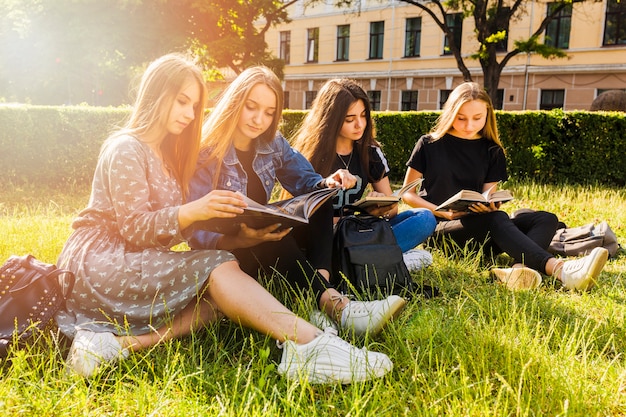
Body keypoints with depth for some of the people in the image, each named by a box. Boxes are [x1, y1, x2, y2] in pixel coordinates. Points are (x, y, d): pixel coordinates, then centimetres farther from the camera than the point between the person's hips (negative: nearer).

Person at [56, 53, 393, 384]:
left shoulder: (166, 153, 18)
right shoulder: (126, 148, -8)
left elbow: (173, 230, 9)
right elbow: (133, 228, -16)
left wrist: (211, 214, -9)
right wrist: (193, 211, -32)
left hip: (131, 262, 8)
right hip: (97, 261, -8)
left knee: (216, 299, -20)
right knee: (217, 267, -27)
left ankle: (118, 341, -35)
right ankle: (310, 344, -42)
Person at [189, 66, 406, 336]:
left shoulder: (273, 145, 2)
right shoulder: (207, 154, -16)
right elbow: (197, 233, -22)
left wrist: (327, 184, -22)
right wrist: (241, 239, -43)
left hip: (265, 245, 6)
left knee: (320, 205, -16)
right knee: (271, 236, -36)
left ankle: (322, 303, -35)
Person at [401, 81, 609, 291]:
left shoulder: (491, 151, 12)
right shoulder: (429, 145, 2)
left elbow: (489, 198, 10)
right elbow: (408, 194, 2)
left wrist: (490, 205, -16)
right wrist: (443, 213, -14)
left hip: (481, 231, 5)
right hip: (438, 227, -4)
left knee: (546, 219, -16)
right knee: (496, 219, -33)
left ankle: (519, 269, -47)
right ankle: (559, 269, -49)